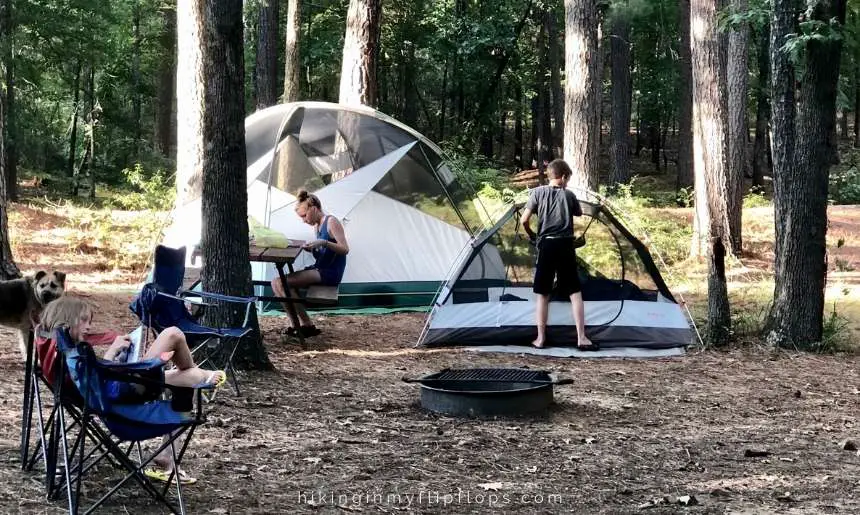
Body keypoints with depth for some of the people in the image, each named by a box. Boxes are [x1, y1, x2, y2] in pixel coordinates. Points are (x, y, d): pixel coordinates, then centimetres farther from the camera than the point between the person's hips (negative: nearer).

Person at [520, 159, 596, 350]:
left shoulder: (537, 193, 0)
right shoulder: (569, 195, 2)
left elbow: (524, 220, -4)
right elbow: (579, 214, 22)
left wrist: (531, 236, 15)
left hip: (545, 246, 0)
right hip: (565, 246, 0)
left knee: (542, 293, 7)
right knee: (575, 292, 4)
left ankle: (540, 338, 7)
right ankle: (581, 338, -1)